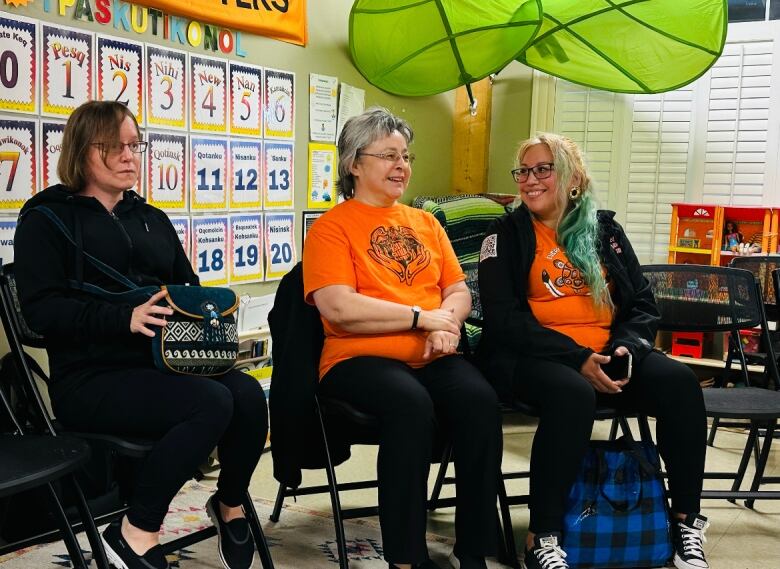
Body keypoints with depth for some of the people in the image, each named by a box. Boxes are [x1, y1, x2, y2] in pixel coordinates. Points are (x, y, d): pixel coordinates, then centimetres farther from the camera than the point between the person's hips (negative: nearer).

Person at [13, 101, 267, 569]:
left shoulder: (151, 219, 21)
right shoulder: (48, 218, 2)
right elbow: (41, 307, -11)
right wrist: (126, 318, -25)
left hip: (163, 362, 6)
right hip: (90, 376, -5)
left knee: (248, 394, -24)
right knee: (212, 403, -30)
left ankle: (231, 504, 4)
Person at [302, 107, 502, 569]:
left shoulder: (426, 223, 20)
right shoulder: (331, 227, 1)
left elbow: (459, 291, 16)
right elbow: (339, 308, -13)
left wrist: (446, 321, -9)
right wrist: (422, 316, -10)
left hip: (432, 357, 5)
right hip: (360, 359, -4)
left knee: (480, 400, -26)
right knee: (411, 405, -35)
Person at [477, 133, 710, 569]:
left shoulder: (605, 229, 13)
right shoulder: (507, 235, 1)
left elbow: (643, 303, 12)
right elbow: (503, 319, -9)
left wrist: (626, 346, -11)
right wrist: (576, 358, -19)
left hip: (607, 354, 4)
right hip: (533, 356, -4)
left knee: (680, 382, -21)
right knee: (573, 394, -36)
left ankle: (687, 521, -8)